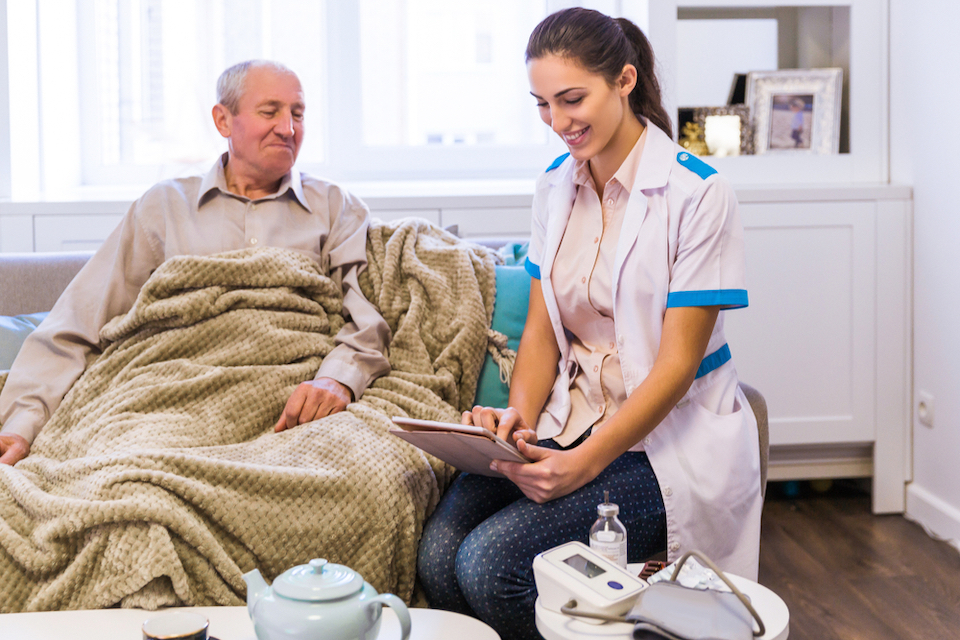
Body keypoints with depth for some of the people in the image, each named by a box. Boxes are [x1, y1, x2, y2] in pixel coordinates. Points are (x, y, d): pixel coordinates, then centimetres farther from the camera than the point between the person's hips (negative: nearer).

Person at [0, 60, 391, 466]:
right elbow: (74, 328, 12)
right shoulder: (164, 205, 19)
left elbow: (366, 315, 2)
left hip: (291, 417, 1)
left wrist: (338, 377, -22)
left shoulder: (335, 208, 18)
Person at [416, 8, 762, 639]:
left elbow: (677, 362, -14)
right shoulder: (555, 185, 9)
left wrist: (586, 462, -23)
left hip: (665, 439, -5)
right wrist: (520, 416, -9)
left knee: (489, 562, -25)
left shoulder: (697, 193, -11)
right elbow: (542, 327, 10)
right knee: (438, 552, -22)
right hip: (572, 419, 5)